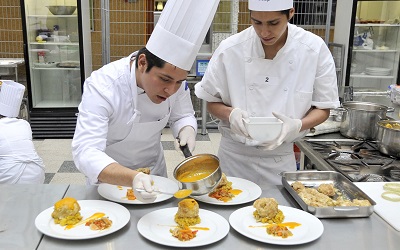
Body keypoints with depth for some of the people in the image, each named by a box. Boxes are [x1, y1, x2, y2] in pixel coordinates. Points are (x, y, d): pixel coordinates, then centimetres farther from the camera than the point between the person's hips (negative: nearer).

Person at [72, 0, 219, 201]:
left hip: (154, 169, 4)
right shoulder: (102, 86, -33)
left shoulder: (173, 76, -19)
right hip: (108, 176, -3)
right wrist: (132, 178, -57)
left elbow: (182, 116, -3)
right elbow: (86, 152, -40)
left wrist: (187, 131, -26)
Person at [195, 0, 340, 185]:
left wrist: (296, 126, -22)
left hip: (281, 158, 0)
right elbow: (212, 103, 0)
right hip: (235, 155, 0)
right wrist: (230, 113, -21)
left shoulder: (315, 50, -12)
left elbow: (322, 108, -3)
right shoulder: (229, 50, -12)